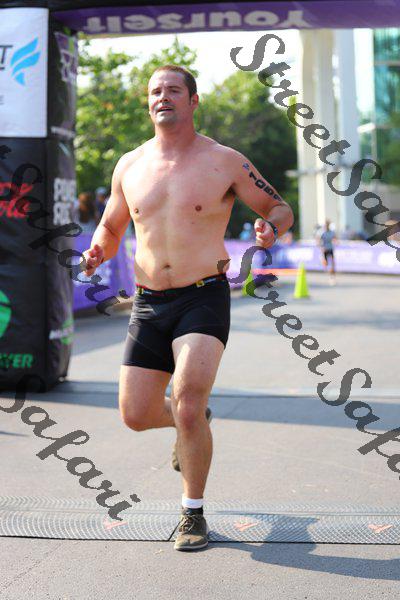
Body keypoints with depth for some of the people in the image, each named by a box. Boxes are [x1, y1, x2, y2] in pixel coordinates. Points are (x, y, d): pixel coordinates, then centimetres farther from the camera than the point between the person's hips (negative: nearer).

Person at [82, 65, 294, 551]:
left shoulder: (225, 162, -2)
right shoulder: (130, 166, 9)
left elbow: (281, 208, 7)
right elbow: (111, 227, 22)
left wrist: (271, 227, -16)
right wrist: (97, 252, -1)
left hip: (204, 298, -4)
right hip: (148, 304, 4)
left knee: (188, 404, -21)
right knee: (135, 415, 4)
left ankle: (193, 514, 1)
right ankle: (194, 421, 40)